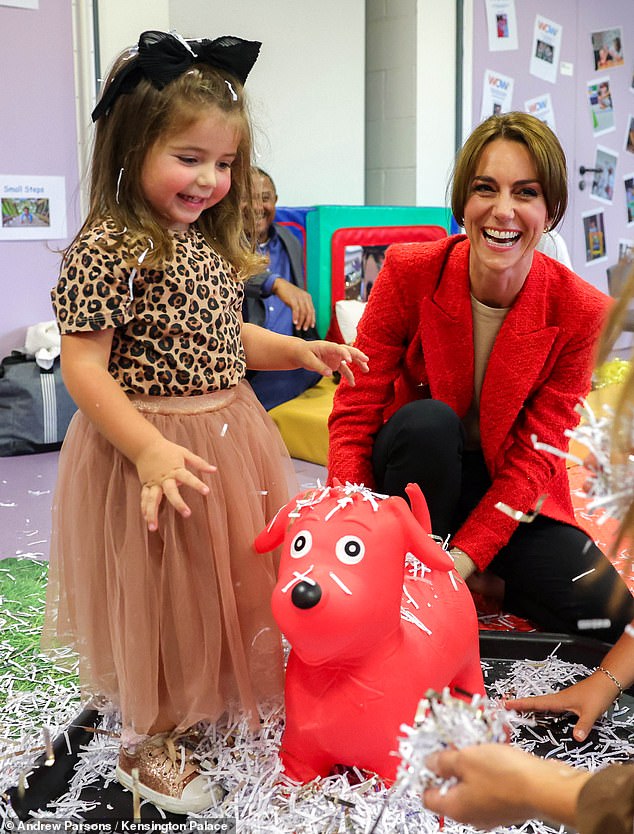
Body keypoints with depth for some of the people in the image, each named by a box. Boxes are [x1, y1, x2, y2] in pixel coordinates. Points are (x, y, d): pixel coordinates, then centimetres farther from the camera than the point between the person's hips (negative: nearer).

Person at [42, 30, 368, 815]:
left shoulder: (211, 244, 8)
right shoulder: (106, 249, -17)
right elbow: (83, 366, -20)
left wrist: (298, 350, 5)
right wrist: (148, 448, -27)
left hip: (229, 438, 8)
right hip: (153, 449, -8)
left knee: (231, 577, 20)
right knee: (159, 595, 8)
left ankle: (220, 696, 44)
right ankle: (149, 737, 31)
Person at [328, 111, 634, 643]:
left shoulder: (581, 312, -16)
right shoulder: (409, 272, -17)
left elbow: (534, 457, -15)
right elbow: (355, 412, -16)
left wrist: (464, 559, -26)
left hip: (507, 490, 1)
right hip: (417, 470, -1)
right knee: (427, 420, -35)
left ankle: (466, 579, 4)